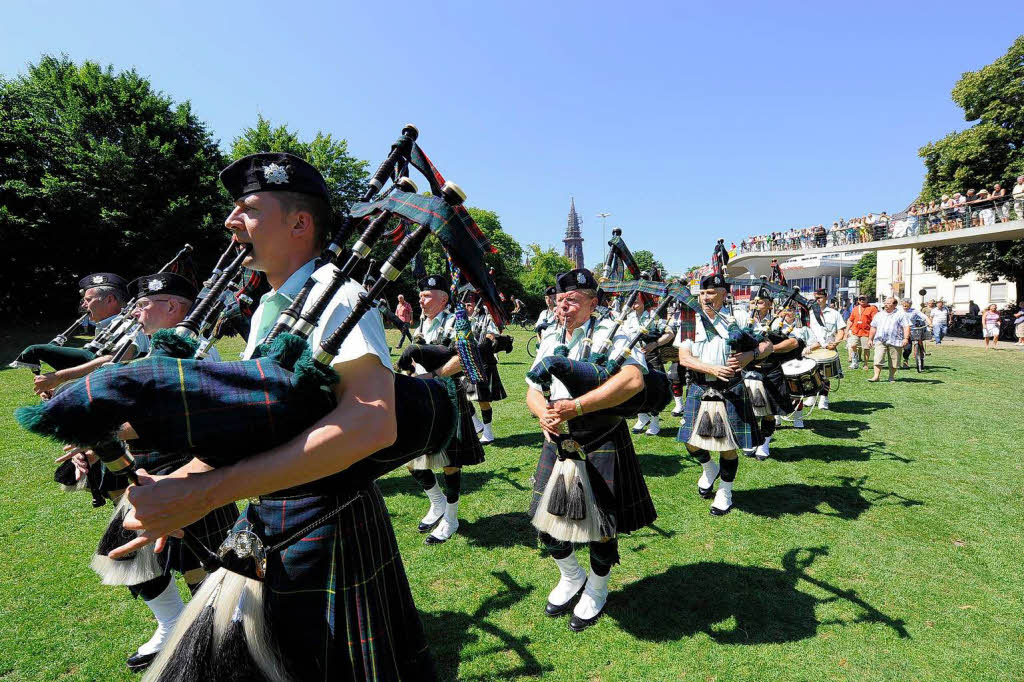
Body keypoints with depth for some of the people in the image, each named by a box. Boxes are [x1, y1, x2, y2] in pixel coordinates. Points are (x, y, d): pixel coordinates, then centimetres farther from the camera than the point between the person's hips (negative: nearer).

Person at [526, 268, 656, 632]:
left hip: (601, 447, -5)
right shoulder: (550, 342, 7)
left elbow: (633, 380, -29)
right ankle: (572, 577, 42)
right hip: (558, 445, 5)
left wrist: (575, 406, -31)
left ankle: (597, 590, 40)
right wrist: (544, 413, -19)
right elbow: (533, 392, 5)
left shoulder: (610, 333, -12)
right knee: (547, 522, 12)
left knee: (600, 525, 10)